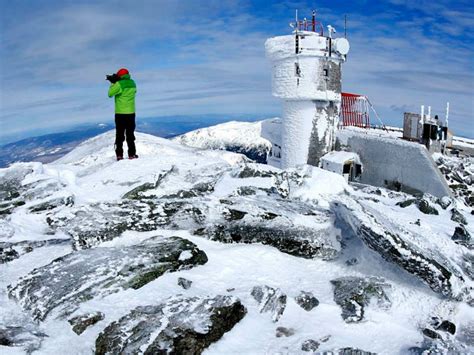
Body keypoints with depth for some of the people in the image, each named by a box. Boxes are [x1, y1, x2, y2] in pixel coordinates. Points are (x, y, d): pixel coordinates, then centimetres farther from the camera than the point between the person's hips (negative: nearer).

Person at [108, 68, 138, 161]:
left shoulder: (119, 84, -12)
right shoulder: (133, 83, 4)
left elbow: (110, 94, -7)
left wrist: (112, 84, 7)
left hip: (120, 113, -3)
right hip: (131, 113, 4)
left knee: (119, 135, 5)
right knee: (130, 135, 11)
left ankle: (119, 155, 3)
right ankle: (132, 154, 11)